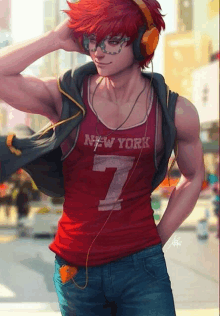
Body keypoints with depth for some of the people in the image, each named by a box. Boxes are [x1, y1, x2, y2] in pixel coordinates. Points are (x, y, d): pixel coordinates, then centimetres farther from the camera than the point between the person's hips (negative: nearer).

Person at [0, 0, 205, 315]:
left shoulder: (176, 113, -4)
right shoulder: (66, 97, -6)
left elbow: (193, 177, 12)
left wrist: (158, 239, 6)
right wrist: (56, 39, -15)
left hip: (140, 267, 0)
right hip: (74, 270, 1)